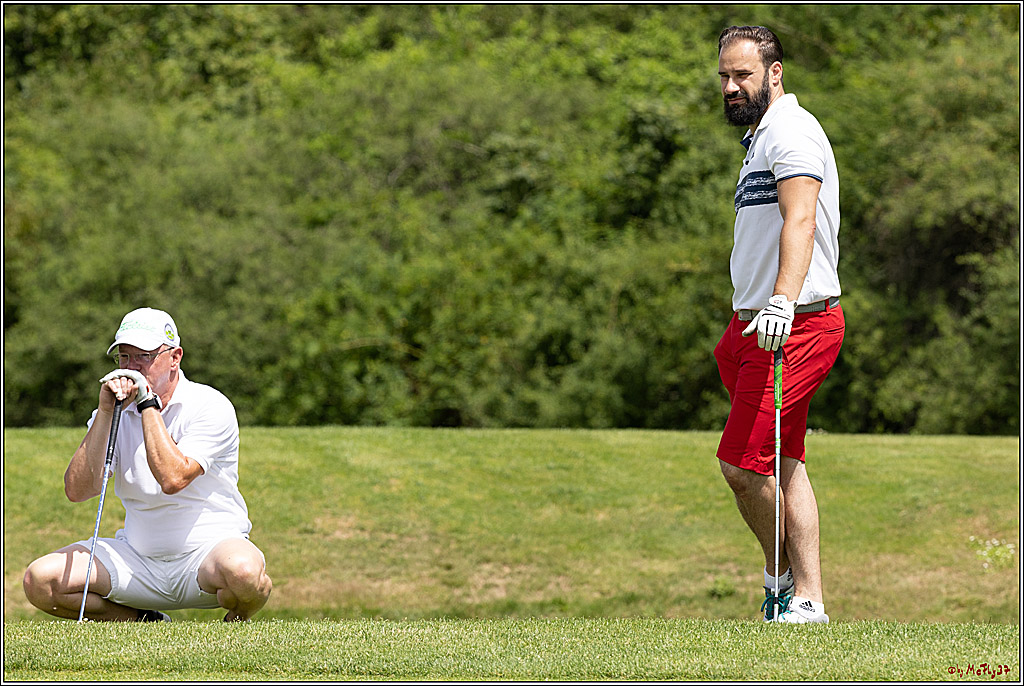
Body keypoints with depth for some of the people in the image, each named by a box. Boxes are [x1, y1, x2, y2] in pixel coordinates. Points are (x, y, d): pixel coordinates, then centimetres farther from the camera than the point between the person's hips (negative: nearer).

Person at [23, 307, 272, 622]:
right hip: (138, 556, 4)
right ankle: (146, 623, 4)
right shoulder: (116, 414, 5)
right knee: (40, 580, -15)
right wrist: (106, 412, -15)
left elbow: (172, 479, -25)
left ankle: (237, 619, -3)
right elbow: (78, 490, -9)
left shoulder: (210, 406, -10)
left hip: (208, 550, -4)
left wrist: (148, 403, -19)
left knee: (243, 570, -40)